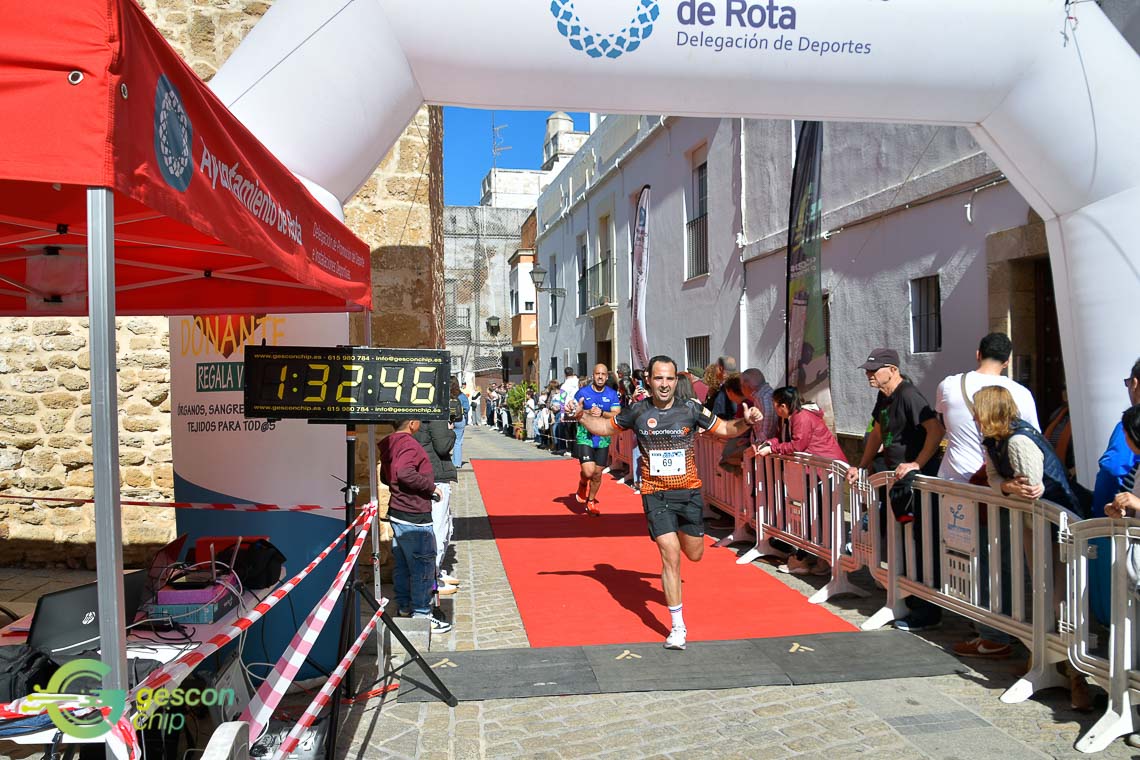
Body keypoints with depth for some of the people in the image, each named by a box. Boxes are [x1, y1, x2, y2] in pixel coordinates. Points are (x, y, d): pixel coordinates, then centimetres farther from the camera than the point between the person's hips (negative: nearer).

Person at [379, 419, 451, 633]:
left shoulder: (390, 444, 11)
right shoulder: (409, 444, -19)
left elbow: (385, 477, 21)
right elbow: (404, 473, -34)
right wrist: (430, 486, -23)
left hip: (397, 514, 10)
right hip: (414, 518, -10)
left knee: (402, 565, 18)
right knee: (423, 567, 1)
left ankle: (404, 608, 29)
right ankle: (421, 615, 9)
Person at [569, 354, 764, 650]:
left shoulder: (691, 409, -6)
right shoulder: (637, 411, -5)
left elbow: (724, 430, 6)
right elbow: (605, 427, 11)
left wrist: (745, 421, -13)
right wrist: (581, 416, -6)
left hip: (689, 492, 2)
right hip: (655, 494, -2)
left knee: (694, 554, 13)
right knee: (671, 557, -10)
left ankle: (676, 534, 52)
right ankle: (677, 627, 4)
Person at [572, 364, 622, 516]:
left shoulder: (612, 394, 2)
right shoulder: (583, 392, -3)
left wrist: (602, 413, -23)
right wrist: (588, 412, -21)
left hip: (603, 439, 3)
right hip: (584, 437, -3)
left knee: (597, 474, 10)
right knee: (588, 471, -17)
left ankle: (591, 502, 32)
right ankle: (582, 484, 20)